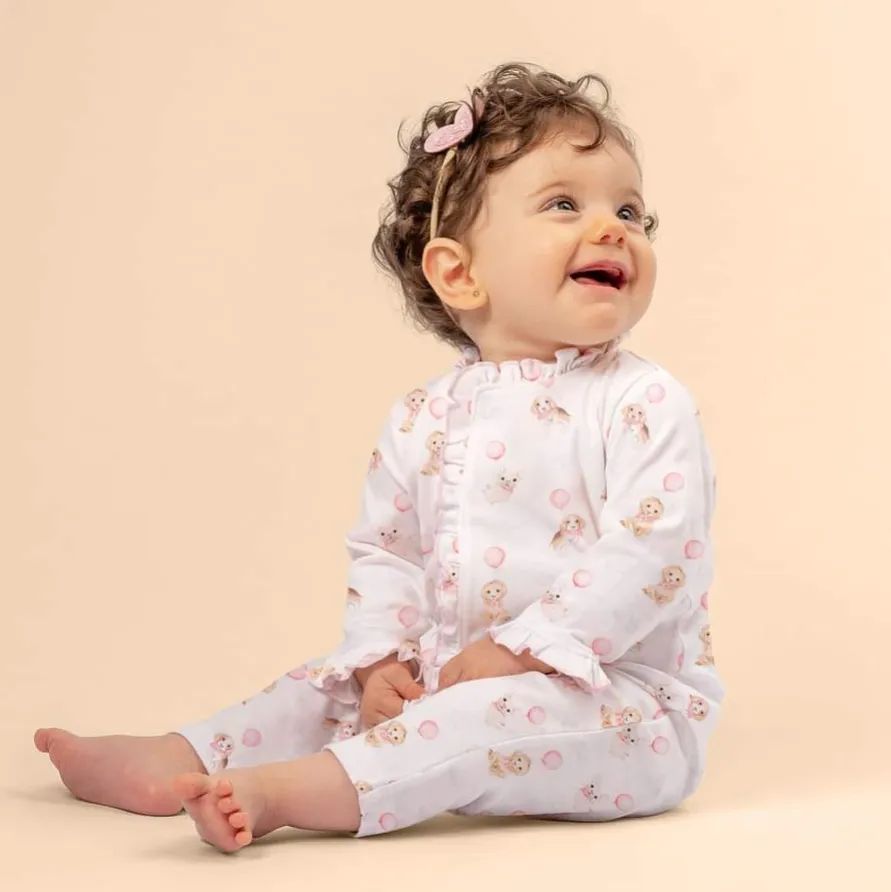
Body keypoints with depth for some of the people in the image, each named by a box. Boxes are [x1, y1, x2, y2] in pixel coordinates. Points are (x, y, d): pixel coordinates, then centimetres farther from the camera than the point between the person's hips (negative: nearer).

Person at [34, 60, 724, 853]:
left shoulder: (643, 404, -13)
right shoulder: (425, 419, 5)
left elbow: (650, 555, -22)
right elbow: (384, 551, 11)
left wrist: (515, 650, -23)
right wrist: (382, 662, -7)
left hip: (618, 697, -7)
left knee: (494, 717, -32)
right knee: (334, 687, 6)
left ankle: (290, 790, -36)